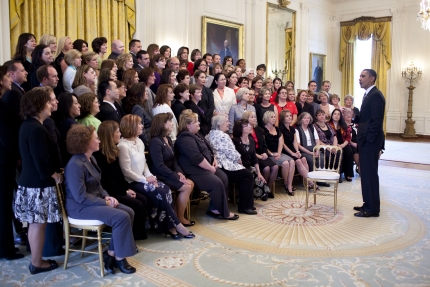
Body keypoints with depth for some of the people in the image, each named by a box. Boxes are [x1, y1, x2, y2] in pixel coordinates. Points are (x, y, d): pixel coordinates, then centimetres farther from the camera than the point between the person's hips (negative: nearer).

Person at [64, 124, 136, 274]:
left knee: (129, 212, -6)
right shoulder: (75, 165, -21)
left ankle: (111, 254, 1)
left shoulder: (91, 159, 10)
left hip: (95, 201, 10)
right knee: (121, 217, -23)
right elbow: (81, 197, -24)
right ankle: (118, 257, -5)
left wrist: (107, 196, 0)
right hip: (80, 206, -10)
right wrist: (105, 203, -18)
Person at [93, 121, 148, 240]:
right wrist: (125, 192, -15)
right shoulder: (99, 154, -17)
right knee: (136, 205, -18)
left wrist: (128, 188, -1)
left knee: (143, 199, -6)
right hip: (108, 193, -9)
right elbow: (105, 181, -18)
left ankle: (140, 233, 1)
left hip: (117, 189, 9)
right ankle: (134, 236, -2)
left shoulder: (113, 151, 11)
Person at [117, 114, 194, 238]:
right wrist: (145, 179, -14)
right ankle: (176, 225, -11)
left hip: (143, 178, 8)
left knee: (166, 189, -16)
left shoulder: (139, 142, 12)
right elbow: (126, 171, -17)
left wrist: (149, 176, -2)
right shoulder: (123, 146, -16)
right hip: (132, 182, -8)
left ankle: (168, 226, -12)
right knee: (159, 193, -23)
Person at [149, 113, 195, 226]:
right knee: (186, 187, -17)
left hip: (168, 174, 9)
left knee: (190, 184, -6)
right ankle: (180, 218, -4)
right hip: (160, 177, -9)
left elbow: (173, 159, 13)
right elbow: (160, 166, -23)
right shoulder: (155, 142, -18)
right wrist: (176, 177, -20)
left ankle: (180, 215, 2)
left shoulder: (168, 139, 12)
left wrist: (179, 172, -6)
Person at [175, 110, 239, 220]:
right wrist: (211, 168, -17)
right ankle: (224, 212, -6)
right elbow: (197, 158, -25)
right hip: (195, 171, -11)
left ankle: (214, 208, 0)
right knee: (217, 183, -22)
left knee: (224, 178, -6)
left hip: (207, 166, 11)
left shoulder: (196, 134, 16)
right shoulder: (185, 139, -18)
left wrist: (214, 159, 8)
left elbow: (207, 149, 26)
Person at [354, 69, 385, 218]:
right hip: (366, 140, 10)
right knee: (366, 172, 14)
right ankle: (369, 204, 24)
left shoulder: (375, 95, -14)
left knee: (369, 173, -4)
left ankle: (372, 208, 4)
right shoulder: (369, 94, 17)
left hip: (370, 141, -10)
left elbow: (377, 121, -19)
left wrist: (368, 139, -19)